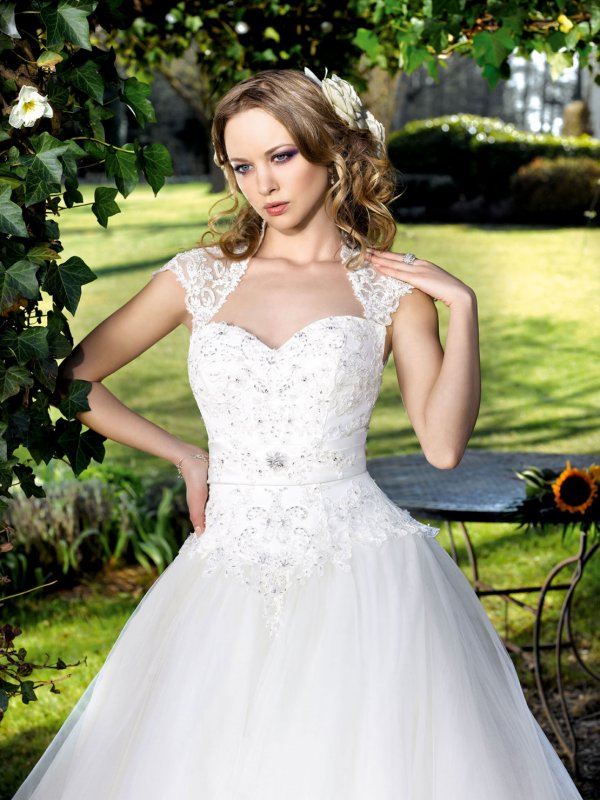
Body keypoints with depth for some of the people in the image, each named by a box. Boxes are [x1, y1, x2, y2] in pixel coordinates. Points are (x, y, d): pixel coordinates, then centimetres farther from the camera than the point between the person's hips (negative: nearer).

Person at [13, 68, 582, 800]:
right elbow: (69, 380, 10)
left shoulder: (391, 286, 3)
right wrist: (186, 457, 8)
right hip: (229, 570, 2)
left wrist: (462, 306, -10)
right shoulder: (202, 276, 7)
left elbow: (443, 445, -6)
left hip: (358, 568, -2)